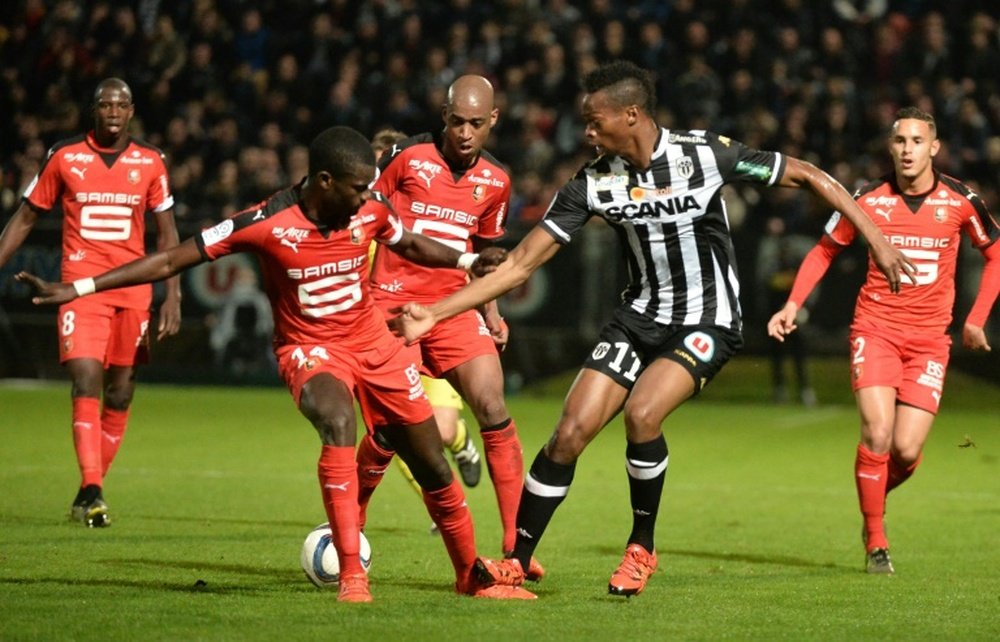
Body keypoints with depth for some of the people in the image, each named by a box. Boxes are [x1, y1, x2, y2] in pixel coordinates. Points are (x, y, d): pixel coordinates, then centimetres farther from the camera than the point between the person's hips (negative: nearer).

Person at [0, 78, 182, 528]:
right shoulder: (64, 158, 2)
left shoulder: (150, 163, 5)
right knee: (87, 381, -18)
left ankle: (90, 491, 18)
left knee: (120, 393, 6)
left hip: (134, 290, 3)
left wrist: (172, 297, 2)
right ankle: (91, 491, -24)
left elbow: (167, 233, 10)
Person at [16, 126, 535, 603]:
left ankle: (471, 576, 30)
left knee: (433, 467, 7)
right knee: (338, 423, -36)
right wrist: (78, 288, -21)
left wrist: (469, 261, 1)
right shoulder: (268, 224, -22)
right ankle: (351, 575, -33)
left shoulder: (371, 212, -9)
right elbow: (172, 260, -18)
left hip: (373, 342, 4)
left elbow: (411, 245, 16)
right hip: (310, 348, -4)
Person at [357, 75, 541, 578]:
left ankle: (516, 545, -8)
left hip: (454, 308, 3)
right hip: (393, 304, -3)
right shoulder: (407, 157, -7)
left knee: (493, 410, -13)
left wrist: (490, 312, 11)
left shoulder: (495, 181, 7)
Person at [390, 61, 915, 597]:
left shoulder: (704, 155, -17)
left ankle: (641, 547, -5)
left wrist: (875, 238, -12)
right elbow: (519, 264, -5)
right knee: (570, 431, -10)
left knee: (641, 413, -27)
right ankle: (516, 562, 3)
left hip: (706, 321, -4)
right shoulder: (594, 182, -7)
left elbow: (807, 176, -7)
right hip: (639, 318, 4)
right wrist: (432, 314, -12)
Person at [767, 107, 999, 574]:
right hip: (875, 328, -1)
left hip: (930, 337, 1)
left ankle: (876, 493, 26)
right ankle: (876, 542, -1)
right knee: (878, 433, -18)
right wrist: (793, 304, -3)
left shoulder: (960, 201, -4)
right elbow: (824, 251, 9)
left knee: (906, 449, -9)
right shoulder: (868, 200, -5)